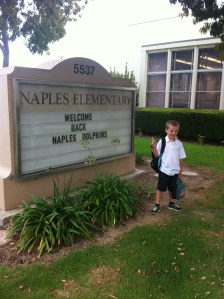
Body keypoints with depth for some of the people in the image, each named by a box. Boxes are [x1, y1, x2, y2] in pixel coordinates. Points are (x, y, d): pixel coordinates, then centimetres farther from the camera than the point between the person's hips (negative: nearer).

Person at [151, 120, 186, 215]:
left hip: (175, 171, 3)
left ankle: (171, 203, 36)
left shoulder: (179, 144, -1)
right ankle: (157, 205, 18)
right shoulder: (162, 142, -9)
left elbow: (180, 158, 5)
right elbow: (157, 155, -9)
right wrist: (154, 147, -26)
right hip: (164, 170, -3)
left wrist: (180, 171, 8)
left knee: (172, 188, 17)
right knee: (160, 188, 7)